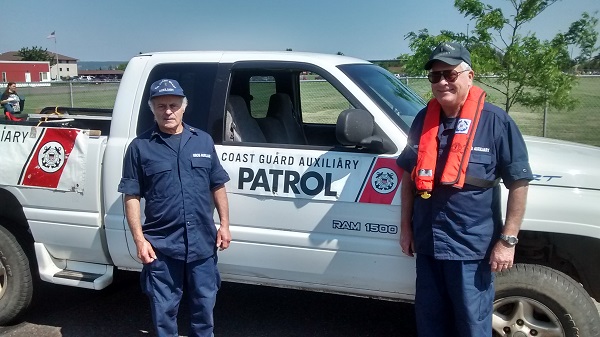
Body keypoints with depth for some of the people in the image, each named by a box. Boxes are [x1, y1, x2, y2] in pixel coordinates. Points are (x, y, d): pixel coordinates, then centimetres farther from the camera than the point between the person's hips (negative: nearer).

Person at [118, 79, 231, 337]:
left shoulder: (204, 141, 5)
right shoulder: (140, 147, -3)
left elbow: (217, 187, 10)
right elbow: (132, 197, -3)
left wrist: (224, 224, 4)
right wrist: (140, 239, -9)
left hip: (203, 243, 2)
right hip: (161, 246, -2)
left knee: (204, 302, 17)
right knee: (164, 308, 12)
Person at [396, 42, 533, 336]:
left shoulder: (495, 121, -11)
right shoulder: (423, 120, 5)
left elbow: (518, 182, -9)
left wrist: (507, 240, -11)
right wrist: (406, 226, 11)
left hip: (472, 246, -5)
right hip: (427, 242, 5)